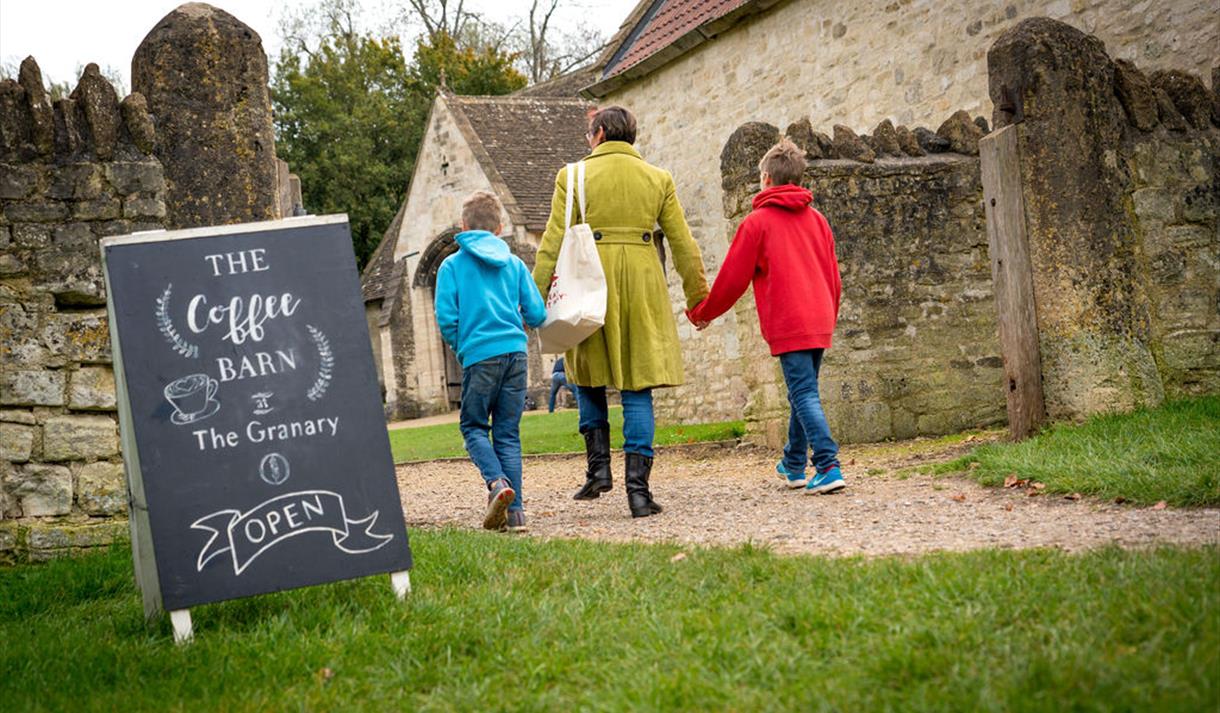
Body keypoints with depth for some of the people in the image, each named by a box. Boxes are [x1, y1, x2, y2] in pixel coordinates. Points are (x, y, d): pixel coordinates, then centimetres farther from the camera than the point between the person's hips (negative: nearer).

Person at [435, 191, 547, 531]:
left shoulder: (452, 265, 4)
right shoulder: (514, 263, 11)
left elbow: (446, 317, -4)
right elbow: (537, 314, 7)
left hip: (479, 354, -3)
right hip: (515, 352, 3)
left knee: (474, 427, 10)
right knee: (508, 433, 8)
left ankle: (497, 482, -16)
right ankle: (515, 510, 4)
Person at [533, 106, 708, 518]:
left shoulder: (573, 177, 2)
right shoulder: (658, 179, 9)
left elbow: (553, 242, -3)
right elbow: (683, 244, 9)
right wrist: (698, 297, 16)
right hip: (642, 284, 1)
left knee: (588, 375, 20)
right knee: (638, 388, 3)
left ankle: (598, 466, 9)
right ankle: (638, 488, -2)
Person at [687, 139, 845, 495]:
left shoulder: (757, 222, -4)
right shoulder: (817, 220, 14)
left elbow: (732, 278, -1)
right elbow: (833, 278, 18)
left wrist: (702, 313, 12)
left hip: (787, 323, -6)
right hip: (819, 321, 6)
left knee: (805, 395, -8)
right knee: (803, 391, 17)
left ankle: (828, 468, -18)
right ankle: (794, 465, 29)